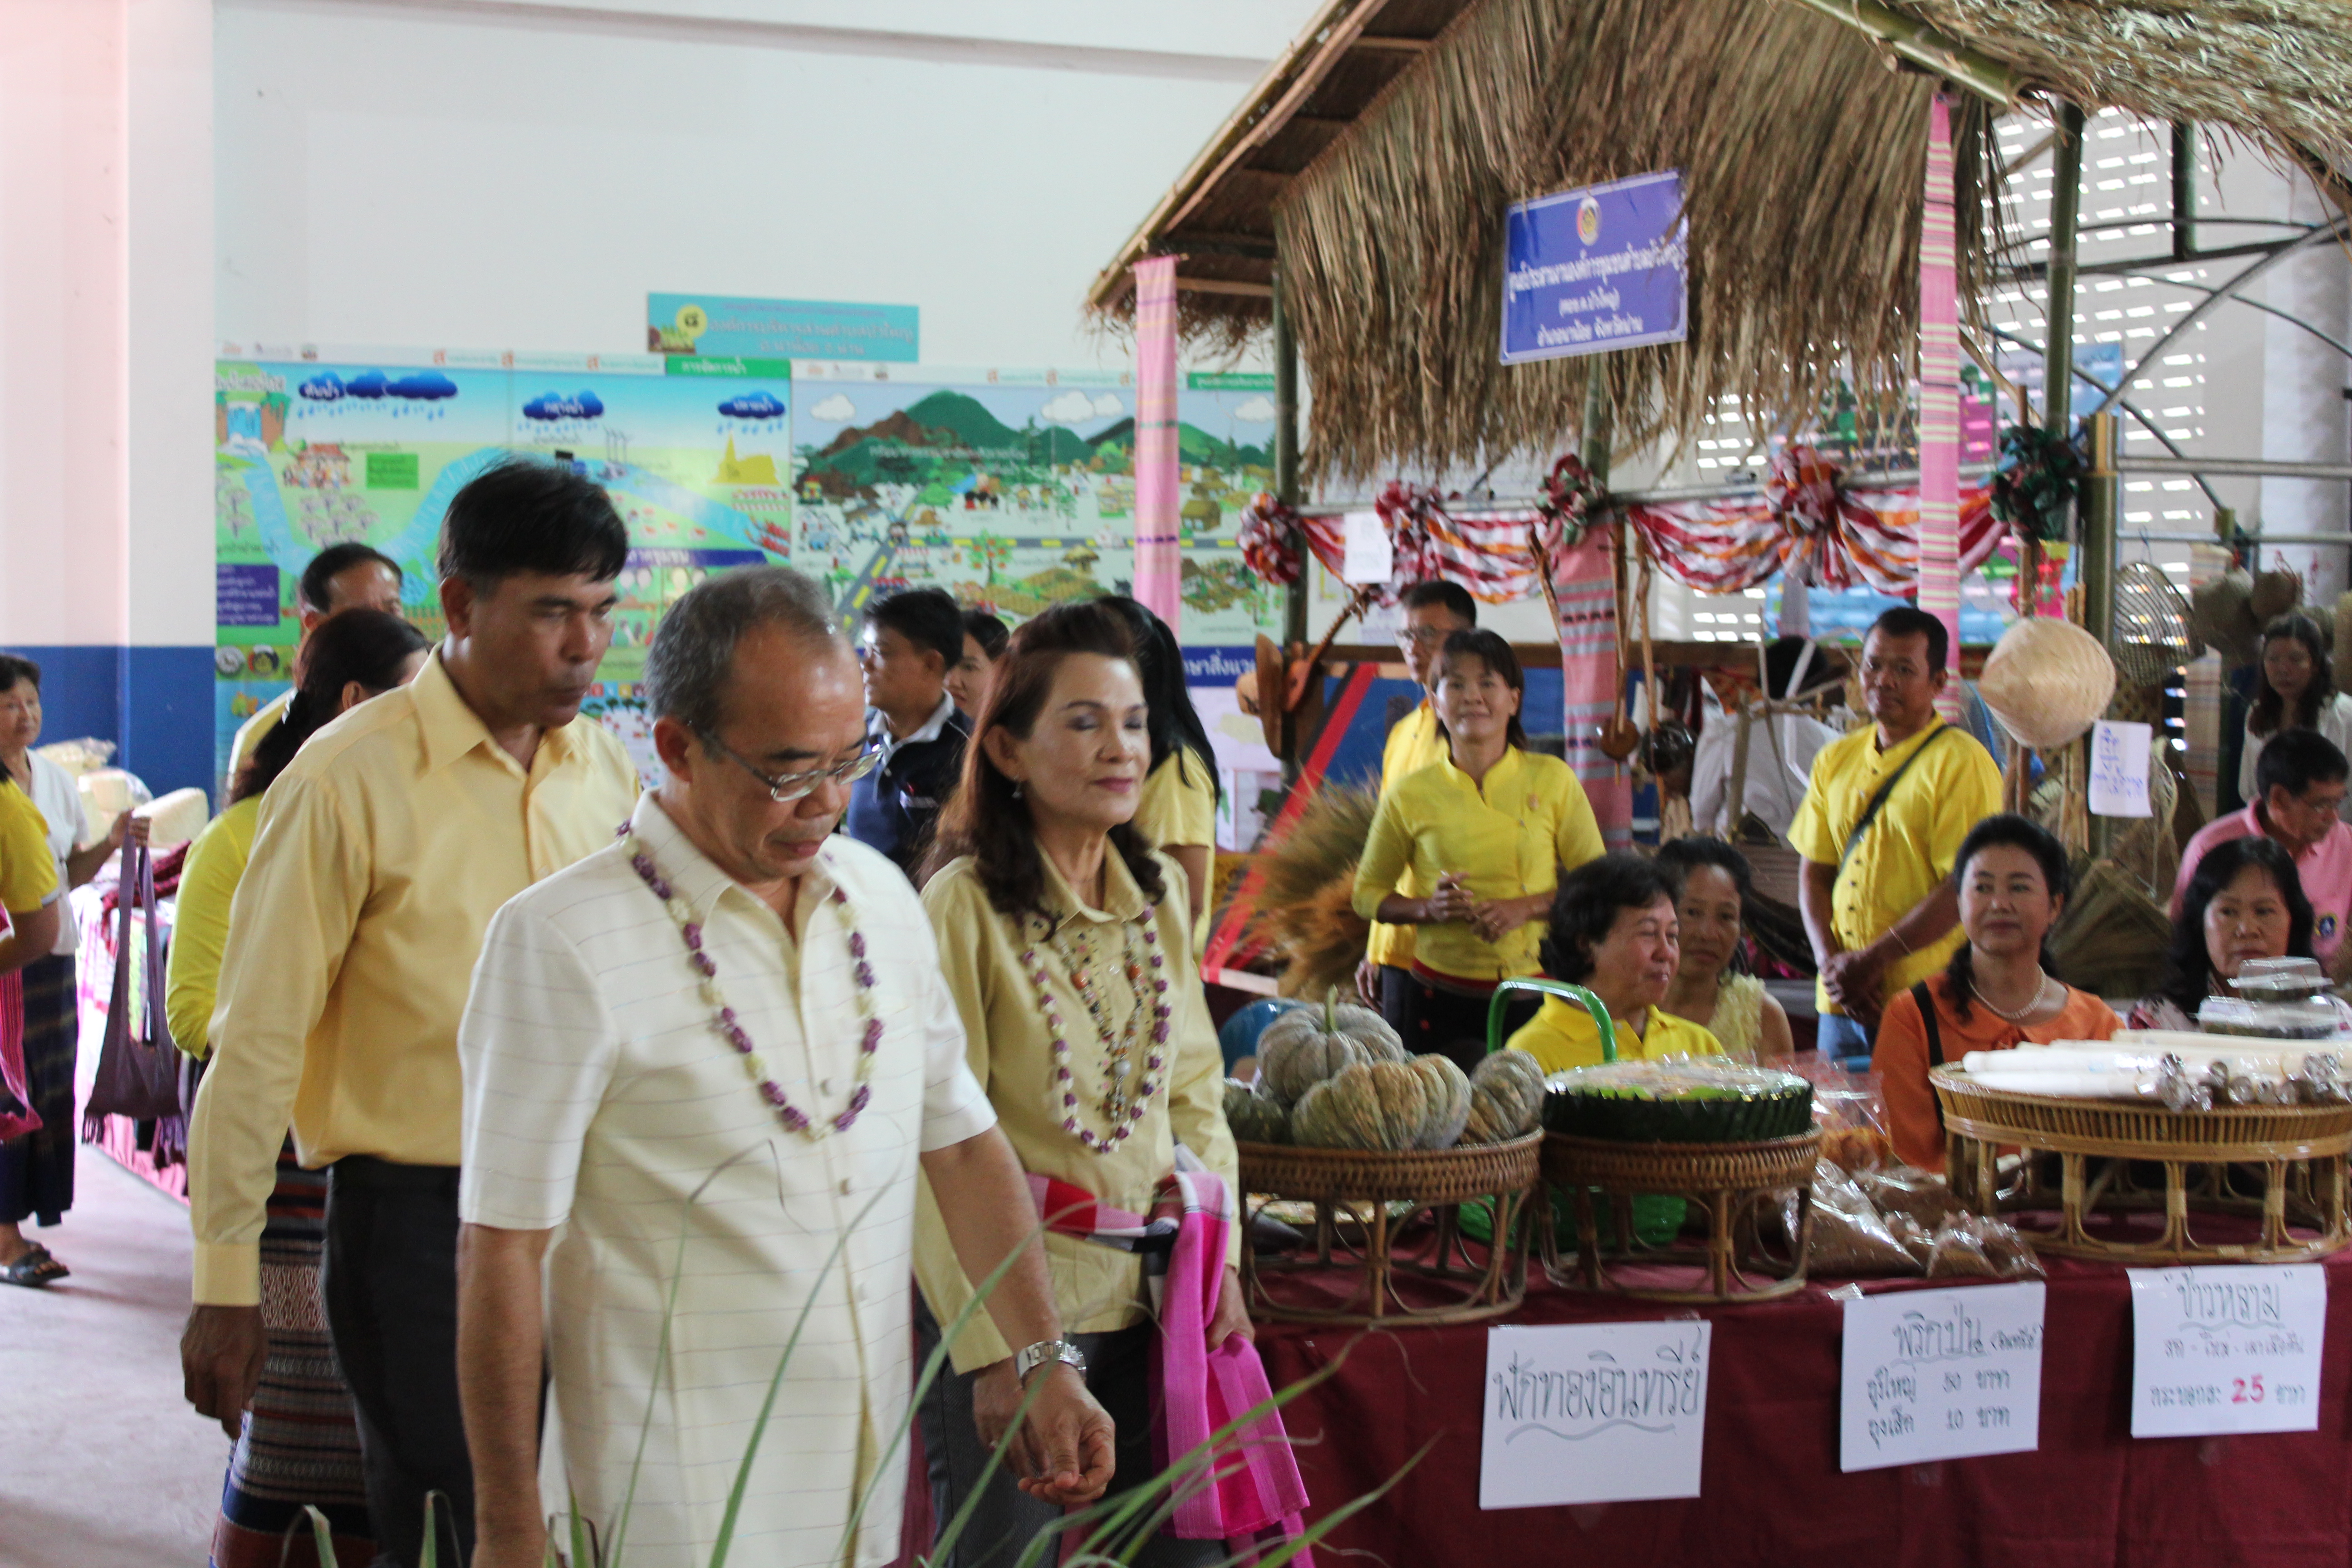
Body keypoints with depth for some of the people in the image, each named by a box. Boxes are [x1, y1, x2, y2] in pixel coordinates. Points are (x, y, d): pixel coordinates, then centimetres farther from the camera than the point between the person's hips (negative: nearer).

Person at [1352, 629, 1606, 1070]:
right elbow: (1368, 893, 10)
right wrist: (1428, 908, -9)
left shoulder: (1552, 780, 2)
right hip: (1440, 998, 0)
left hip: (1536, 995, 0)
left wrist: (1528, 907, -11)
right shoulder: (1410, 797, 1)